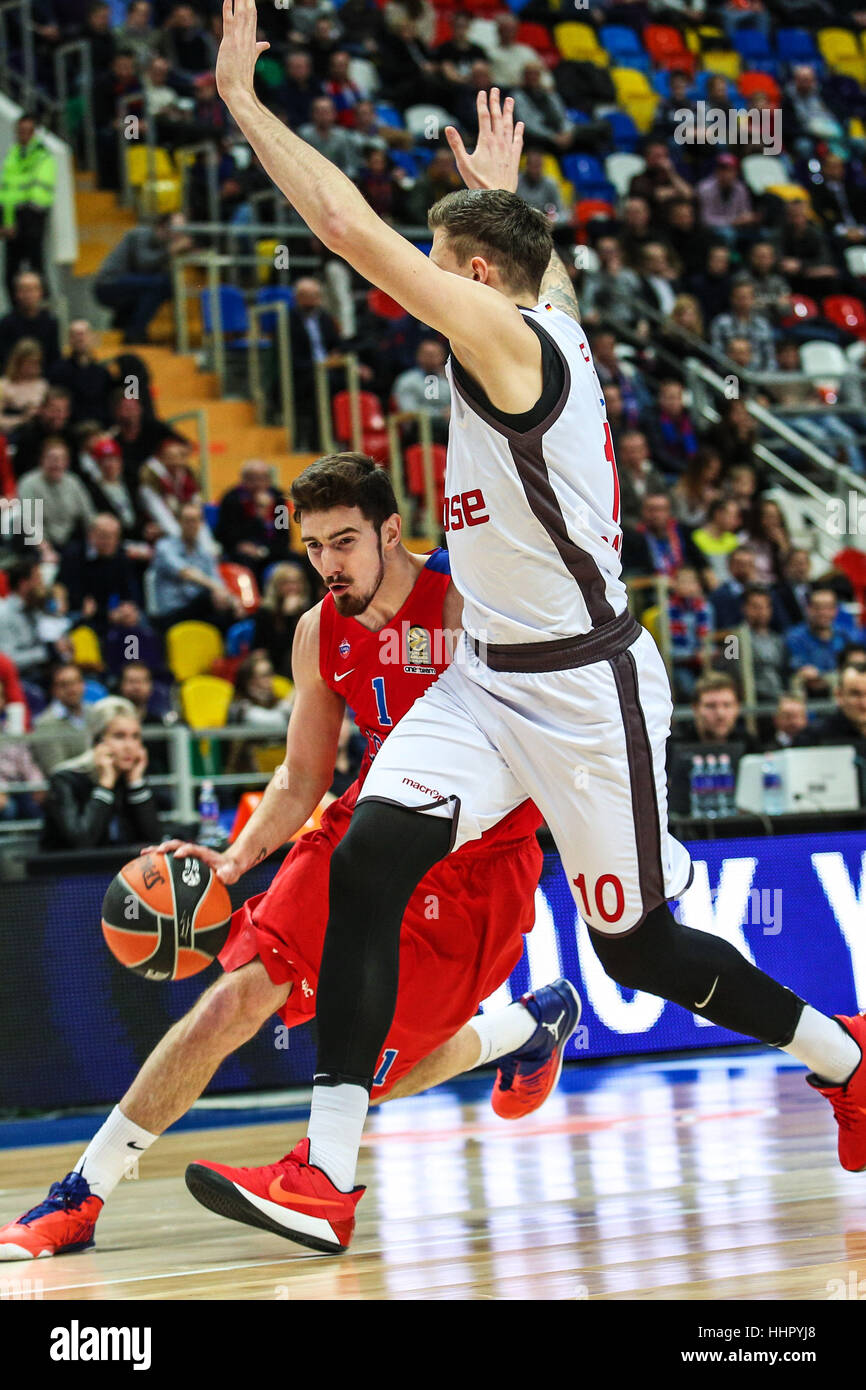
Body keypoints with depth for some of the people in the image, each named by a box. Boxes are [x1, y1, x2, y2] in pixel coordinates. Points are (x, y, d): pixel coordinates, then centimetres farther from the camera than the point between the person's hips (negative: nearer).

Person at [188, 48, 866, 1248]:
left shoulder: (509, 338, -17)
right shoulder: (551, 323, 7)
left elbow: (352, 227, -23)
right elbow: (539, 259, 34)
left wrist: (242, 98, -17)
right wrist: (499, 190, 50)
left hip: (584, 688, -8)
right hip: (491, 679, 8)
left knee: (640, 948, 5)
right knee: (368, 859, -12)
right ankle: (324, 1176, -18)